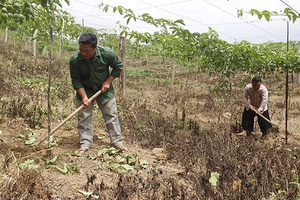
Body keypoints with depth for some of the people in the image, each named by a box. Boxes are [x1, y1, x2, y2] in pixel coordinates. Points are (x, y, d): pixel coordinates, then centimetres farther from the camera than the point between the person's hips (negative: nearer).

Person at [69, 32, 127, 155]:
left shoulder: (107, 54, -25)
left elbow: (118, 66, -8)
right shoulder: (74, 60, -24)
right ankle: (85, 143, 13)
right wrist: (84, 96, -25)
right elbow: (76, 80, -16)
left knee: (111, 114, 3)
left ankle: (117, 141, 13)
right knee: (83, 116, 0)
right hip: (84, 90, 0)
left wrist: (108, 81, -14)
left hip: (104, 89, 0)